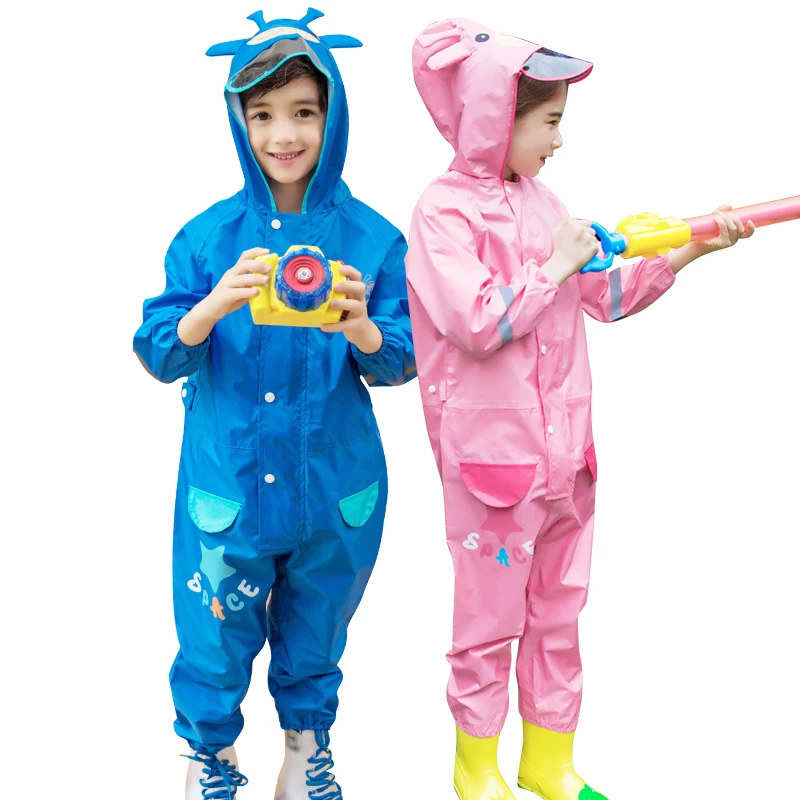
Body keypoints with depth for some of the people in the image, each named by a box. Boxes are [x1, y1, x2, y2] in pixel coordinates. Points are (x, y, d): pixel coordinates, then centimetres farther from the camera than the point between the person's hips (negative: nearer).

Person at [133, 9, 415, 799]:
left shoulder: (372, 238, -5)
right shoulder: (208, 237, -6)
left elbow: (399, 364, -5)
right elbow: (158, 355, -8)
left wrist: (362, 330, -27)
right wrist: (214, 306, -28)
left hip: (335, 489, 1)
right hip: (227, 482, -1)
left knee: (315, 637, 18)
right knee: (216, 637, 9)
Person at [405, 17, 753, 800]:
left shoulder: (537, 201, 8)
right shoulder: (444, 210, -13)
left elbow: (605, 296, 14)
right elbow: (478, 324, -24)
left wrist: (683, 254, 7)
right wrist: (554, 267, -16)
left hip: (563, 453, 7)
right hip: (493, 460, -7)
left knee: (557, 618, 16)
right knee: (489, 624, 7)